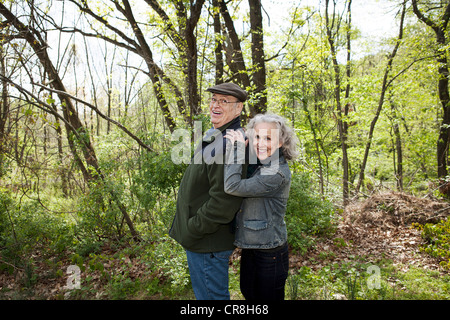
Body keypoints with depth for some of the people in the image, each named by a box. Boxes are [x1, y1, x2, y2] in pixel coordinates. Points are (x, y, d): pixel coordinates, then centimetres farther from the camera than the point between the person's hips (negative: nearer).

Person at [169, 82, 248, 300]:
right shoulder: (214, 138, 10)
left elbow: (223, 202, -29)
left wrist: (191, 231, -18)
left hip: (208, 243, -10)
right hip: (198, 240, 10)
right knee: (203, 293, 25)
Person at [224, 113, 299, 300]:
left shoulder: (277, 173, -25)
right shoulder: (257, 165, 3)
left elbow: (232, 186, -30)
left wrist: (236, 146, -24)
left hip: (269, 254, -8)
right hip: (250, 248, 8)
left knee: (267, 297, 13)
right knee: (248, 293, 24)